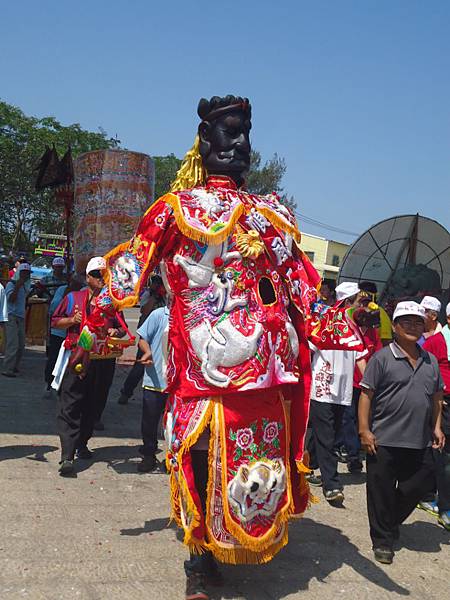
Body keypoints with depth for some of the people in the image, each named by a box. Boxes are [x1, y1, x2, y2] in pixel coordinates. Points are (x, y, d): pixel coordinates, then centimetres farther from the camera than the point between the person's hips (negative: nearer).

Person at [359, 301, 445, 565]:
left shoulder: (431, 361, 10)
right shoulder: (382, 358, -7)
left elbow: (436, 397, 19)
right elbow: (366, 394, -7)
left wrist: (436, 427, 12)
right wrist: (364, 430, -12)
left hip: (420, 443, 5)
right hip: (384, 441, -5)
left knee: (418, 487, 13)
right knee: (381, 493, 5)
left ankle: (392, 522, 37)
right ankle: (383, 541, 22)